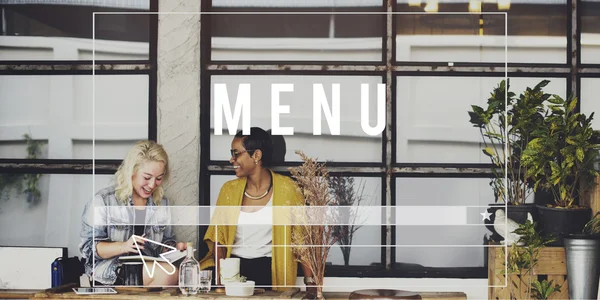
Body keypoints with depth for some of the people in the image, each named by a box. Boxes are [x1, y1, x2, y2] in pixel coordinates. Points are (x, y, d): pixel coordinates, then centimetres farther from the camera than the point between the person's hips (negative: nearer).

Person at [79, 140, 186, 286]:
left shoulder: (162, 203, 16)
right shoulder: (103, 201, -1)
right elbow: (88, 247, -5)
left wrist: (174, 249, 0)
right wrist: (123, 246, -20)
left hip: (150, 269, 5)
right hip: (107, 271, -5)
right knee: (167, 273, -31)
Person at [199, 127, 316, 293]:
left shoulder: (286, 188, -3)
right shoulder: (229, 189, 7)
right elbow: (218, 236, 10)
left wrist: (310, 280, -9)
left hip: (270, 270, -3)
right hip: (234, 268, 3)